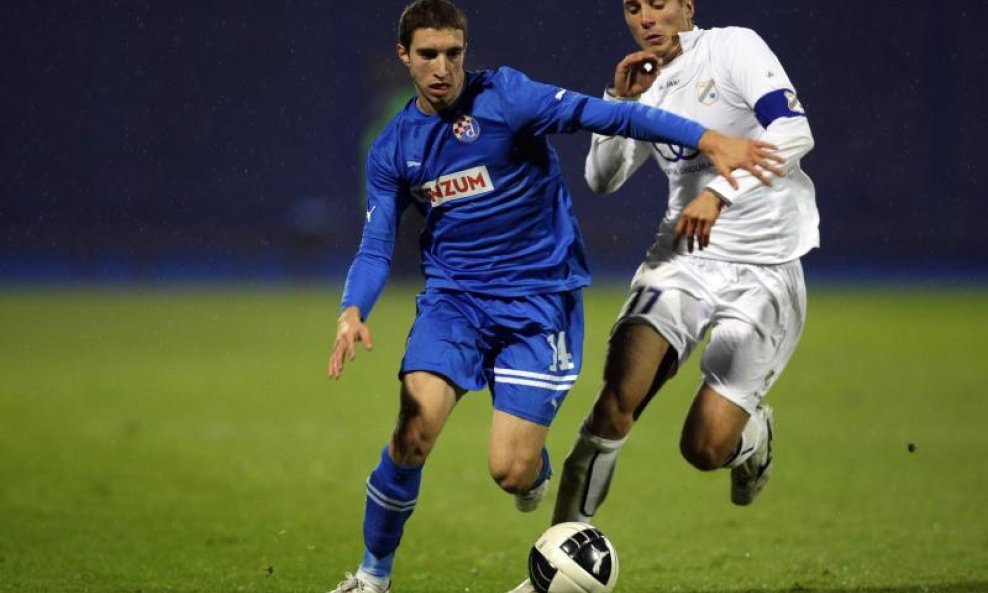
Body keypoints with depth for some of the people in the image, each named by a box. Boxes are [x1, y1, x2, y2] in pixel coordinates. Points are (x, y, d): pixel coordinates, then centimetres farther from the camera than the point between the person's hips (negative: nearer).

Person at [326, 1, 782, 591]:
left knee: (510, 471, -11)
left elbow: (605, 116, -17)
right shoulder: (392, 151, 4)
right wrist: (353, 311, -18)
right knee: (414, 433, -19)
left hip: (540, 296, -3)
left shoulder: (503, 97, -10)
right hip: (454, 298, 3)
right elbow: (376, 248, 4)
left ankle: (536, 464, 29)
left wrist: (711, 141, -26)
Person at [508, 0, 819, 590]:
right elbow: (602, 179, 16)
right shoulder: (651, 90, 11)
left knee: (706, 448, -11)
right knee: (617, 397, -18)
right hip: (683, 258, 5)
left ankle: (755, 431, 28)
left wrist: (720, 191, -31)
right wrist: (620, 100, 0)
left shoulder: (733, 48, -9)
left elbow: (794, 132, -21)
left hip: (764, 272, -5)